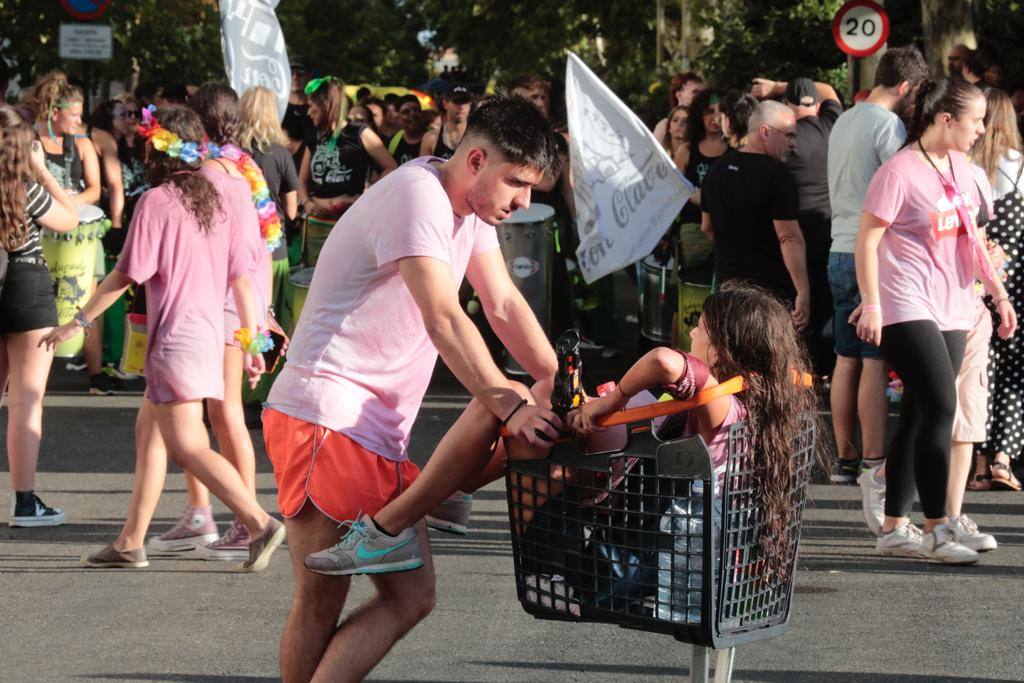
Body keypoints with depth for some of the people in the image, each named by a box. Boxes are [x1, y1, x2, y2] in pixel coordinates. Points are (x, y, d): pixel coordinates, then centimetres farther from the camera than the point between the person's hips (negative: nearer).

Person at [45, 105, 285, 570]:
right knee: (149, 431, 15)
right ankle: (130, 543, 17)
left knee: (188, 446, -8)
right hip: (210, 331, 8)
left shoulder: (156, 201, -11)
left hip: (176, 334, -8)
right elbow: (241, 276, 7)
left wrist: (80, 321, -2)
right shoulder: (218, 196, 8)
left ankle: (260, 523, -19)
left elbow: (126, 275, -12)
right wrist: (251, 341, 12)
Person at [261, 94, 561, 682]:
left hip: (381, 433, 10)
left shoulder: (472, 207, 14)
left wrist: (561, 385, 4)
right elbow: (444, 320, -25)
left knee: (412, 595, -1)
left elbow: (504, 304, 16)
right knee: (321, 603, -11)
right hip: (326, 414, -10)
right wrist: (510, 406, -30)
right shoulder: (418, 196, -17)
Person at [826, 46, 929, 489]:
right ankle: (873, 465, -9)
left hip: (840, 252, 8)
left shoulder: (843, 123, 16)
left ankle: (845, 460, 13)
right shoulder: (888, 124, -11)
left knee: (847, 359, 10)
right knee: (877, 362, -7)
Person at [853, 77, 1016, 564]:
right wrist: (871, 305, -16)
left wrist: (998, 292, 17)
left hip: (952, 311, 8)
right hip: (907, 310, -8)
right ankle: (936, 530, -11)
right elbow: (867, 241, -11)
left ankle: (895, 527, 14)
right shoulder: (899, 172, -11)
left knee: (920, 416, 8)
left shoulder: (961, 169, 12)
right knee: (940, 408, -15)